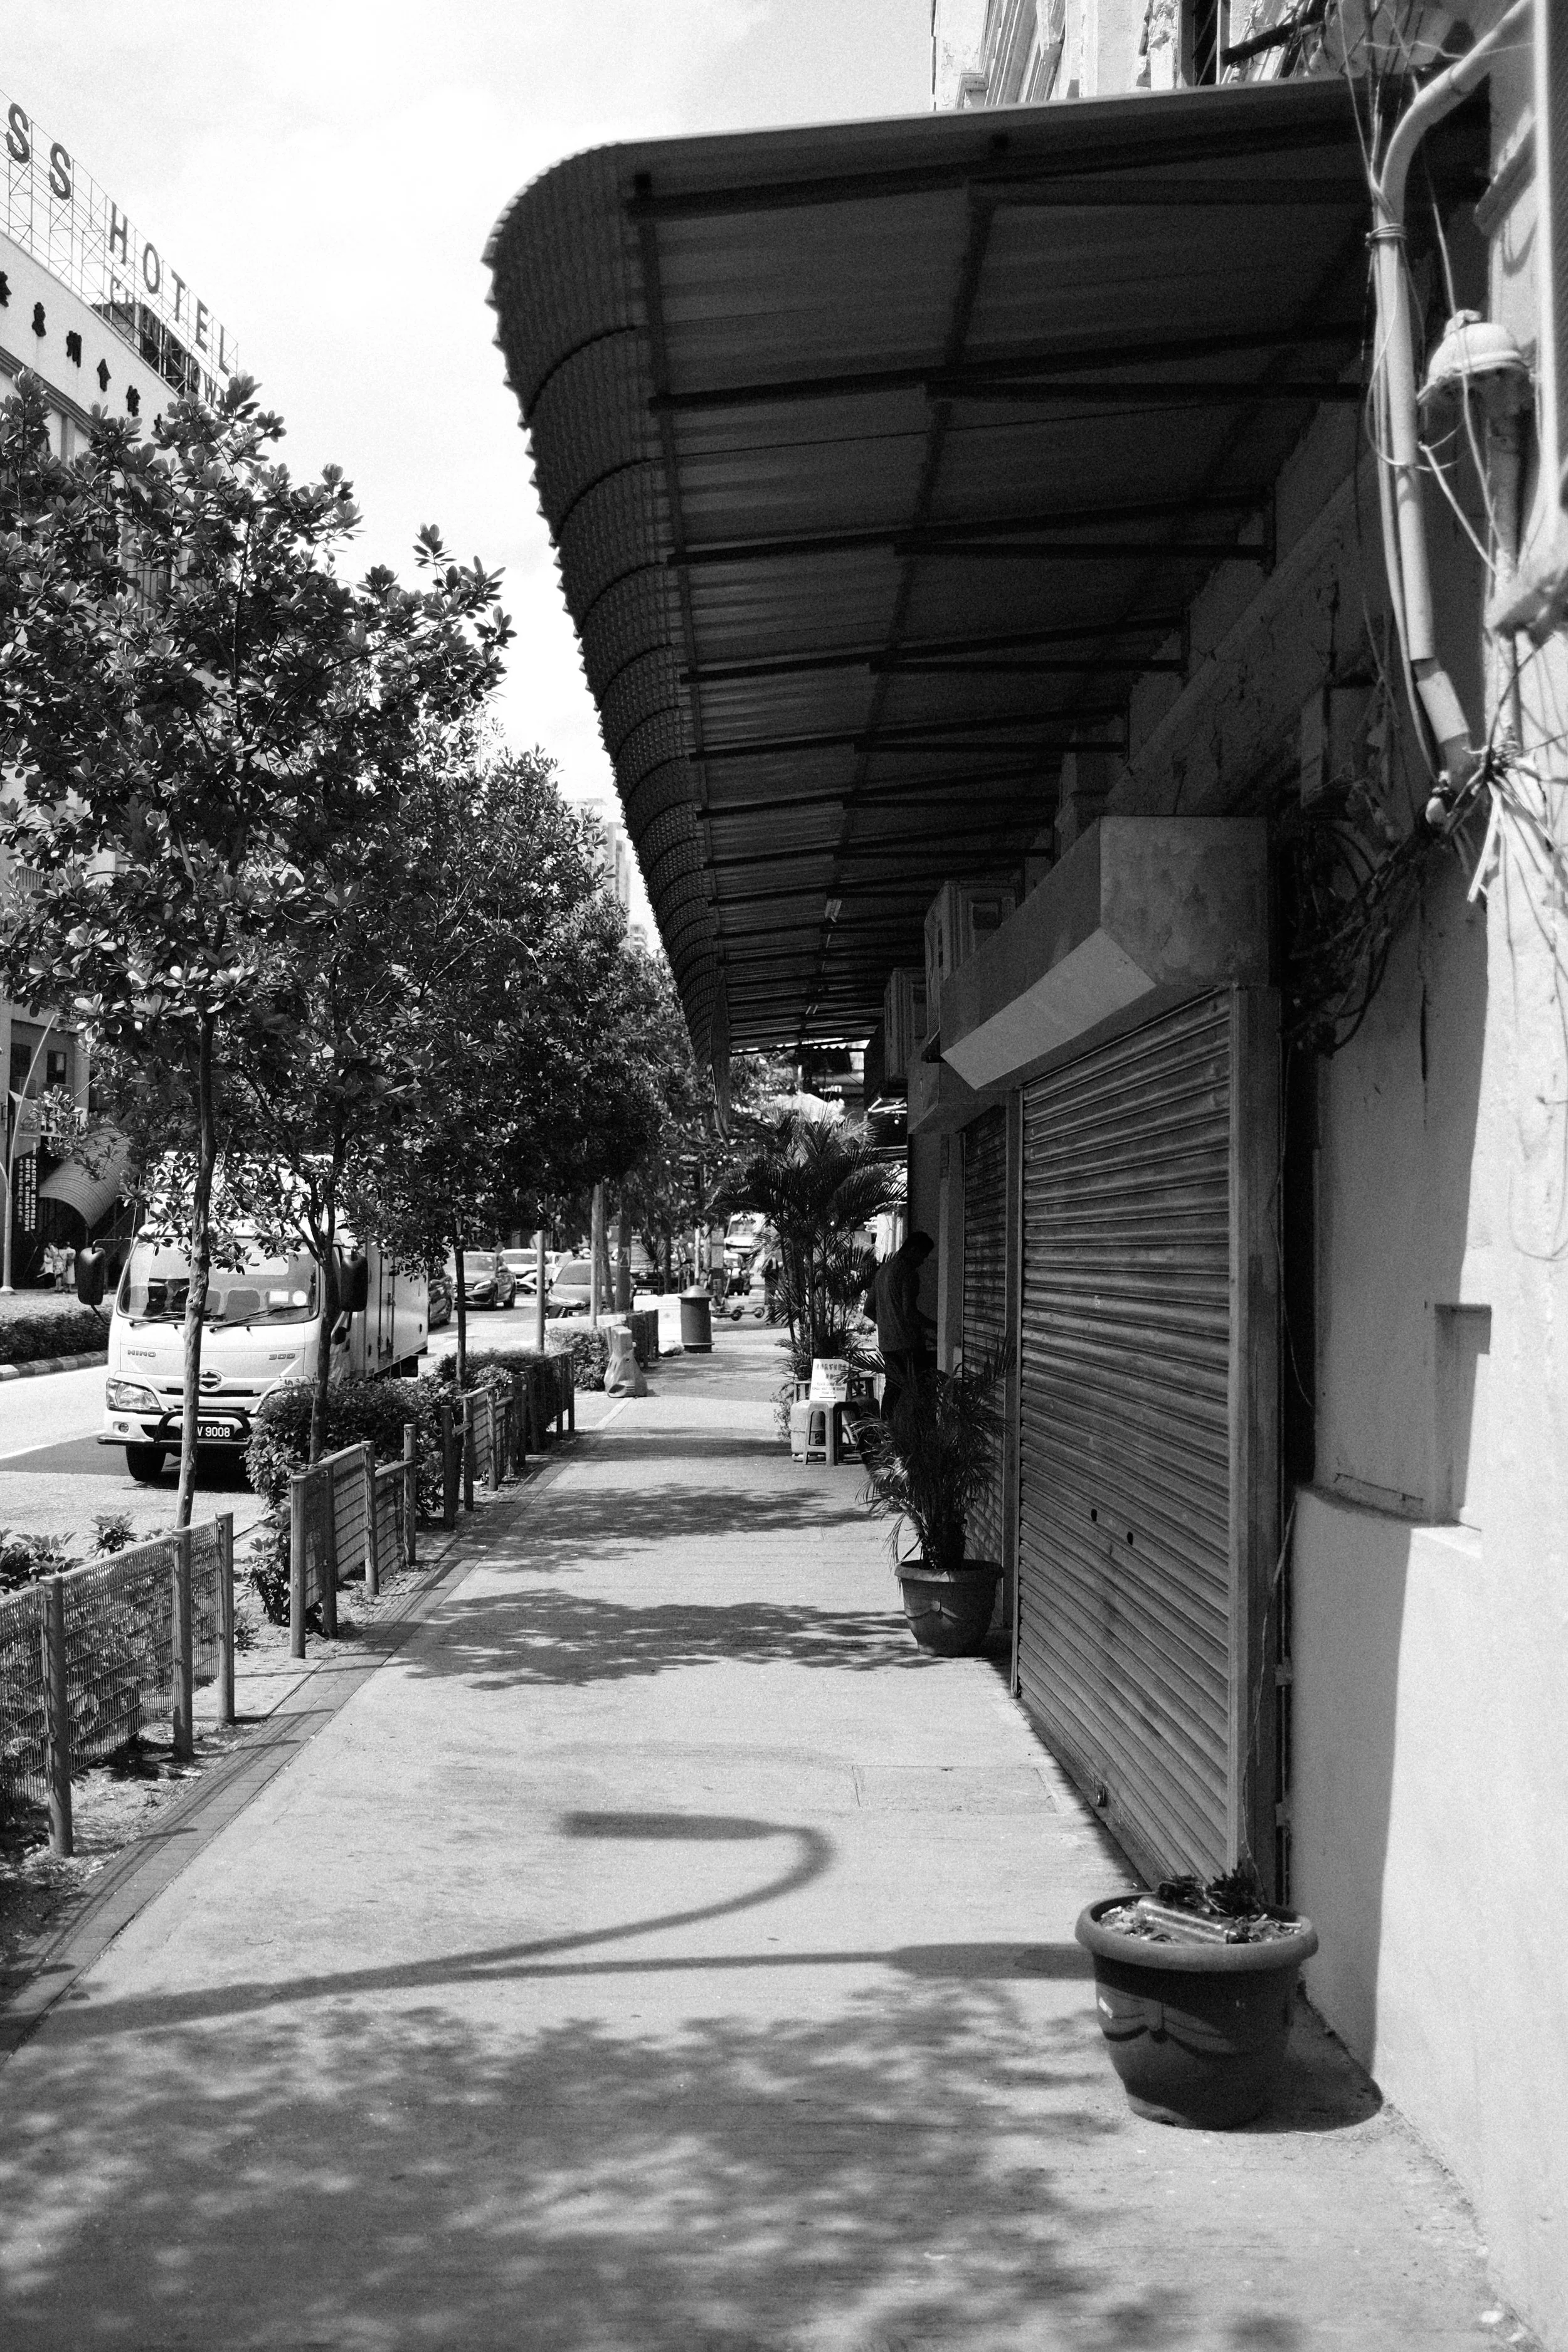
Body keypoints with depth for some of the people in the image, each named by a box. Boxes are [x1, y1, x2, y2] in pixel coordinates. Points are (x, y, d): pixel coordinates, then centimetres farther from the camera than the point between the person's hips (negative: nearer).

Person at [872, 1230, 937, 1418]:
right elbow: (910, 1312, -20)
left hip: (886, 1342, 8)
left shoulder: (883, 1270, 15)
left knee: (892, 1388, 10)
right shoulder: (908, 1273, -12)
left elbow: (870, 1310, 20)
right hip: (908, 1343, -8)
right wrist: (935, 1327, -10)